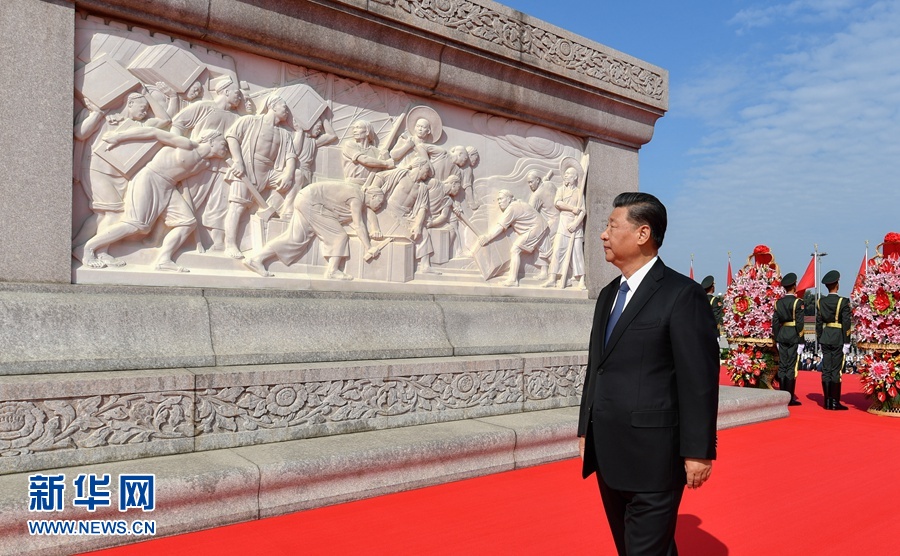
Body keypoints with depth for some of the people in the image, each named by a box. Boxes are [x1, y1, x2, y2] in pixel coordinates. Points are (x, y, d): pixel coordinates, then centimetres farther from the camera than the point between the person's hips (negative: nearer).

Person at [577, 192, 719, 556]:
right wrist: (586, 429, 16)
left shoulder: (683, 294, -12)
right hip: (608, 456, 8)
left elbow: (699, 380, -13)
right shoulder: (608, 294, 13)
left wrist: (698, 451, -13)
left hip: (652, 457, -8)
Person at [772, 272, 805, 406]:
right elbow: (799, 323, -12)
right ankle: (790, 398, -2)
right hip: (794, 337, -5)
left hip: (782, 336, 5)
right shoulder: (798, 302, -8)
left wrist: (776, 339, 13)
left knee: (782, 366, 7)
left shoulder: (778, 302, 7)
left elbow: (775, 322, 7)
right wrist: (801, 340, -8)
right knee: (792, 367, -3)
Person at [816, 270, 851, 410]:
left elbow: (818, 322, 7)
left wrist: (820, 339, 14)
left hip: (825, 338, 4)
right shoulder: (843, 302, -9)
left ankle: (827, 401, 10)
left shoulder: (821, 302, 4)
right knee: (836, 370, -2)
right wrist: (846, 343, -7)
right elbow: (846, 323, -11)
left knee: (826, 370, 6)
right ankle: (835, 402, 1)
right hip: (838, 339, -4)